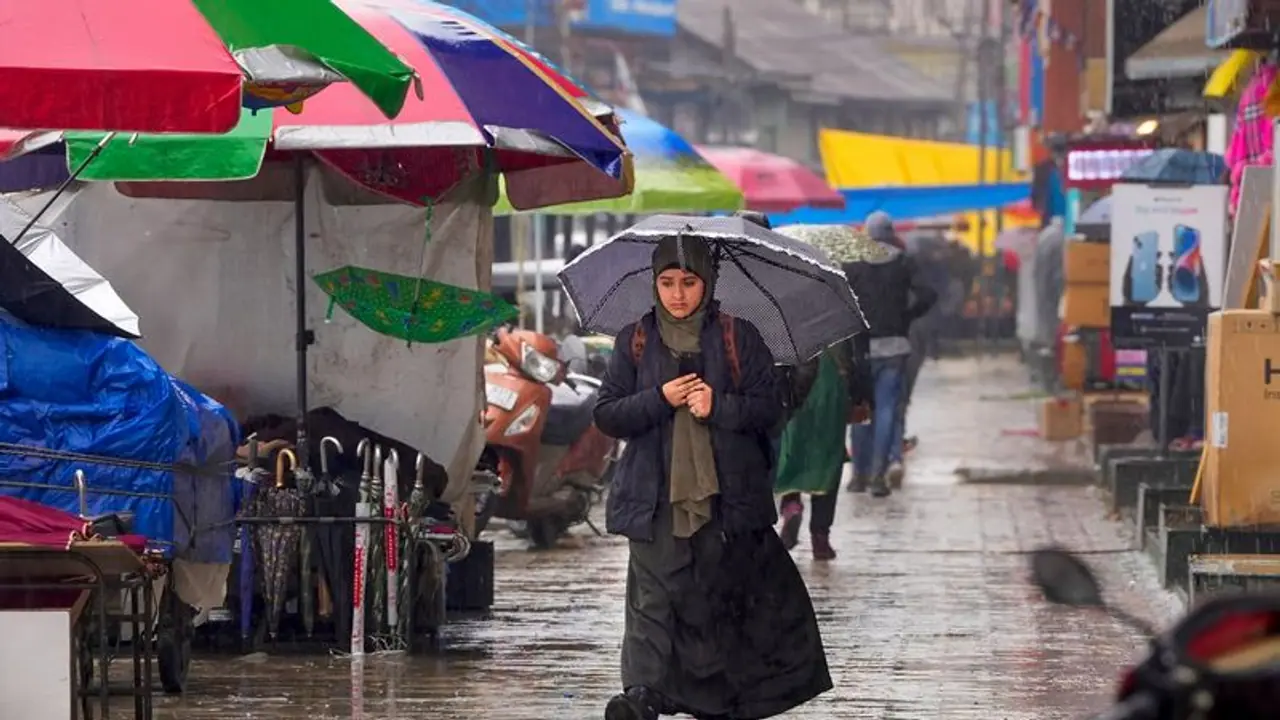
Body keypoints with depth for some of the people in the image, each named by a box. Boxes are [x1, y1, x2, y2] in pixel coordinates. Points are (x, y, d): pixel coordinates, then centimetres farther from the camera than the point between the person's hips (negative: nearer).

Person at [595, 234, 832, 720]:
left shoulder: (738, 338, 5)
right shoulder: (634, 342, 8)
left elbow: (767, 409, 2)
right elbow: (607, 416, 5)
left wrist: (718, 406, -14)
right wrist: (660, 400, -10)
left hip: (728, 499, 0)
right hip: (657, 502, 0)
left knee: (726, 597, 1)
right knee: (655, 597, -8)